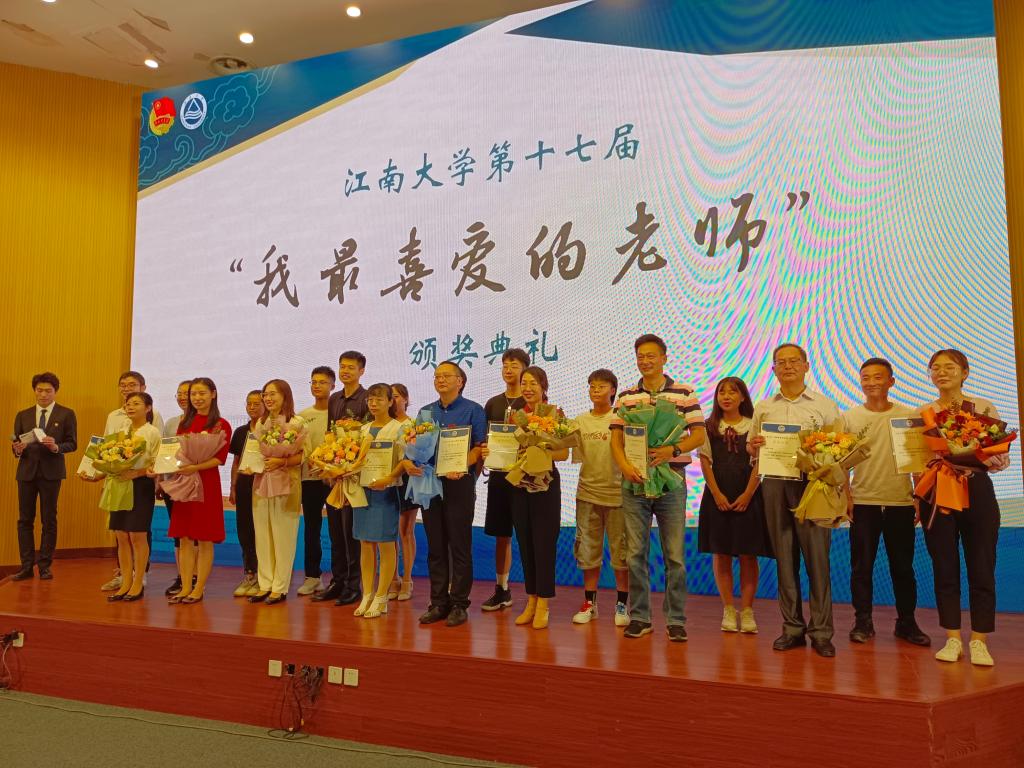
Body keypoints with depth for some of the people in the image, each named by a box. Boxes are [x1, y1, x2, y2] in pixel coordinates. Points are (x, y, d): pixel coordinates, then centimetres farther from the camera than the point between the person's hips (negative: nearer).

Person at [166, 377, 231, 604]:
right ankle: (185, 588, 13)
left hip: (206, 482, -5)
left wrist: (195, 467, -23)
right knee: (184, 538, 6)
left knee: (205, 539, 0)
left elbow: (220, 458, -10)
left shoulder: (221, 425, -2)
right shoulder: (185, 423, 15)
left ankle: (199, 589, 8)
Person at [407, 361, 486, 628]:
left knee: (460, 547, 0)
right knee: (435, 547, 8)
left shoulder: (473, 410, 0)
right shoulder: (426, 412, 16)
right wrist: (408, 461, -7)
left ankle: (459, 604, 8)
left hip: (459, 483, -5)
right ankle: (438, 603, 16)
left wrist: (462, 466, -24)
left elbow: (480, 446, -8)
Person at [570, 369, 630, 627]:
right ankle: (589, 603, 22)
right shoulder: (580, 421, 8)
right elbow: (574, 456, 6)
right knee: (587, 550, 9)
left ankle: (621, 605, 17)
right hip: (587, 492, 3)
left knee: (620, 551, 4)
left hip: (616, 492, -3)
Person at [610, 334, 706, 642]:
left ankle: (676, 620, 12)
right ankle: (639, 617, 16)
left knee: (675, 555, 1)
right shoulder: (626, 397, 10)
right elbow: (616, 437, 6)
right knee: (635, 553, 5)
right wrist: (624, 466, -11)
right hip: (634, 480, 2)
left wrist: (672, 450, -18)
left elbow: (699, 434, -1)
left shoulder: (684, 393, 2)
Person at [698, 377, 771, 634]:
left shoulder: (753, 425, 2)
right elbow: (705, 461, 1)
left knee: (748, 555, 1)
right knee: (720, 553, 3)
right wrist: (717, 494, -8)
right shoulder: (709, 427, 6)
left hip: (747, 497, -1)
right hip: (718, 497, 1)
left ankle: (746, 610, 8)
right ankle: (728, 610, 12)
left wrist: (747, 495, -11)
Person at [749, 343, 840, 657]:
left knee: (817, 557, -3)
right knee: (785, 558, 6)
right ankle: (792, 628, 14)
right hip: (774, 484, 3)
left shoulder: (825, 406, 7)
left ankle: (821, 631, 5)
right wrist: (754, 446, -5)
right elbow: (751, 448, 18)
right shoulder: (763, 408, 15)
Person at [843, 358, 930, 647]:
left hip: (901, 503, 0)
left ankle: (906, 622, 21)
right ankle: (863, 622, 14)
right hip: (862, 502, 0)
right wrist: (845, 497, -2)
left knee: (903, 566, 8)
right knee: (862, 566, 4)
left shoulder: (910, 416, 4)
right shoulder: (849, 417, 3)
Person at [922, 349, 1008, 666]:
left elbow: (1000, 456, 2)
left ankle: (979, 642, 11)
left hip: (976, 490, -1)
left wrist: (996, 460, -21)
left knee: (982, 568, 1)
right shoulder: (922, 414, 6)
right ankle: (952, 639, 14)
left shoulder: (985, 408, 2)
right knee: (945, 569, 5)